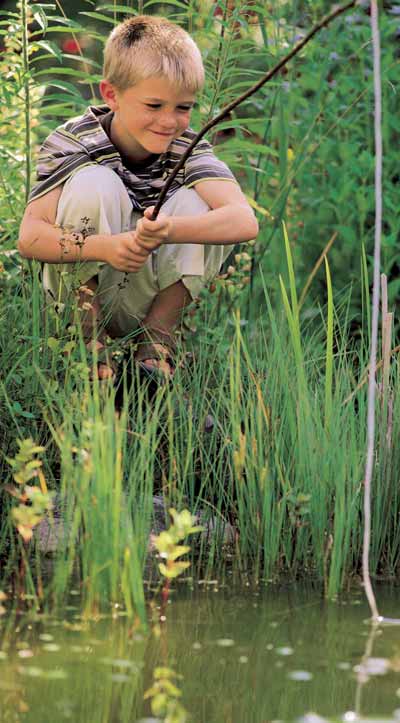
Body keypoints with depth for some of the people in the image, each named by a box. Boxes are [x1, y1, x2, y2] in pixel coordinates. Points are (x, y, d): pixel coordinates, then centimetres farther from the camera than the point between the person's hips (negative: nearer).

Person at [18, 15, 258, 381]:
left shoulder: (188, 149, -12)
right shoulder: (72, 142, -16)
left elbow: (245, 221, -31)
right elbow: (30, 237, -27)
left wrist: (171, 228, -50)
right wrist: (103, 246, -46)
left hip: (147, 302, 2)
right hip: (82, 289, -2)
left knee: (197, 202, -21)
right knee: (94, 184, -27)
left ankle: (158, 338, -10)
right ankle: (87, 335, -16)